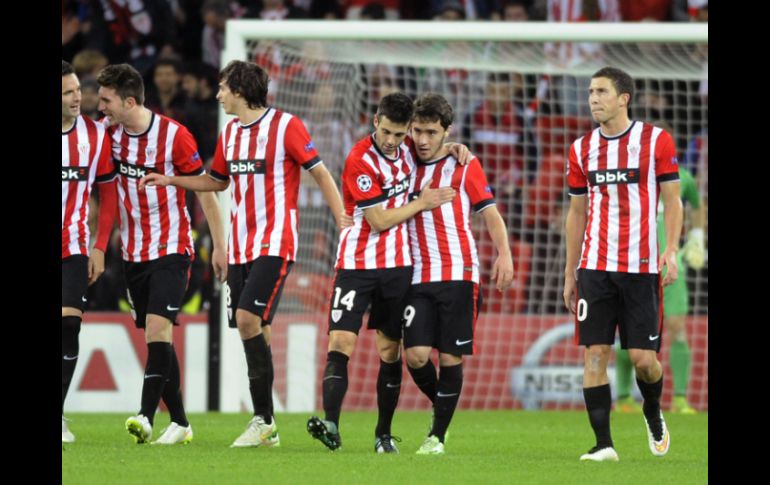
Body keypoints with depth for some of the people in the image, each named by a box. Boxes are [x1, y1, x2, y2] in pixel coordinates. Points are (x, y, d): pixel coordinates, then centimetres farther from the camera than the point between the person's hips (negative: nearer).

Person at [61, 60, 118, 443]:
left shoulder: (94, 135, 0)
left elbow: (108, 192, 8)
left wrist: (100, 246, 3)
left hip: (73, 248, 1)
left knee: (69, 325, -12)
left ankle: (59, 415, -5)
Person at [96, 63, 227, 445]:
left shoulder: (174, 135, -13)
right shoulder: (108, 133, 0)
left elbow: (205, 191, -5)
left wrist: (219, 246, -4)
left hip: (171, 249, -5)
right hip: (132, 253, 5)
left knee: (158, 328, -18)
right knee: (156, 338, 6)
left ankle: (146, 416, -25)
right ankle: (179, 422, 14)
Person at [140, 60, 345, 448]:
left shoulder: (286, 125, -8)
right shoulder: (230, 133, 14)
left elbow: (320, 173, -6)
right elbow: (217, 181, 29)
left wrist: (344, 222, -12)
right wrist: (169, 181, 19)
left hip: (274, 244, -7)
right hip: (240, 247, 7)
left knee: (249, 319, -20)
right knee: (250, 329, 4)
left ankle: (263, 418, -14)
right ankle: (266, 428, 9)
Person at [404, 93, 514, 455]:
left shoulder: (464, 165, 3)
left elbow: (490, 213, 3)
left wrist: (504, 254, -11)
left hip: (458, 274, -2)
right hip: (418, 276, 2)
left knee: (450, 357, -3)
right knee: (416, 356, -9)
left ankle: (437, 435, 7)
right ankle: (441, 405, 19)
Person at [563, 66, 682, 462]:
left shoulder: (656, 141, -1)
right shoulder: (582, 149, 9)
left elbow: (672, 201, 1)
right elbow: (577, 213, 14)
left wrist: (671, 253, -12)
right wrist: (569, 273, 12)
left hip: (642, 266, -3)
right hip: (595, 266, 3)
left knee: (643, 357, -3)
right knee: (594, 353, -6)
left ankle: (653, 414, 28)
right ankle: (603, 444, -3)